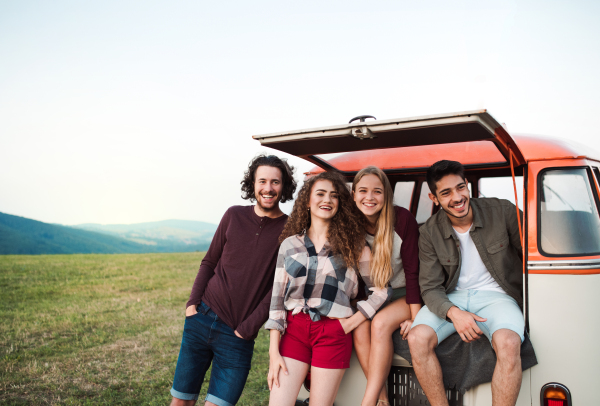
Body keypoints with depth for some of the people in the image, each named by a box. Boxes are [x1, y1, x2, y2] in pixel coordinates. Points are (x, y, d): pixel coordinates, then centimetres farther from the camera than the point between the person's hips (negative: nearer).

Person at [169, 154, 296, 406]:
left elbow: (279, 288, -7)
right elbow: (209, 262, 11)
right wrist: (193, 302, 0)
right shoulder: (234, 215, 3)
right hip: (203, 319, 2)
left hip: (238, 336, -2)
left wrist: (247, 328, -10)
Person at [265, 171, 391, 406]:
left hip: (333, 332, -1)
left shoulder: (352, 244, 4)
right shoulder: (290, 244, 7)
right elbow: (277, 297, 5)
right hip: (294, 327, 2)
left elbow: (381, 290, 5)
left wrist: (352, 322, -4)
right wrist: (274, 350, 0)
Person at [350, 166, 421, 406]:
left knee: (380, 323, -29)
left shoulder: (402, 219, -17)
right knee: (360, 329, -25)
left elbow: (412, 269, -15)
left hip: (404, 295, -3)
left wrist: (415, 318, -18)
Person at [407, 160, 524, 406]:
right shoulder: (430, 232, -3)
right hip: (452, 298, 2)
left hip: (496, 294, -1)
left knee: (508, 342, -34)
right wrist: (453, 312, -24)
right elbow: (430, 287, -4)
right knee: (417, 339, -25)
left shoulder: (502, 211, -6)